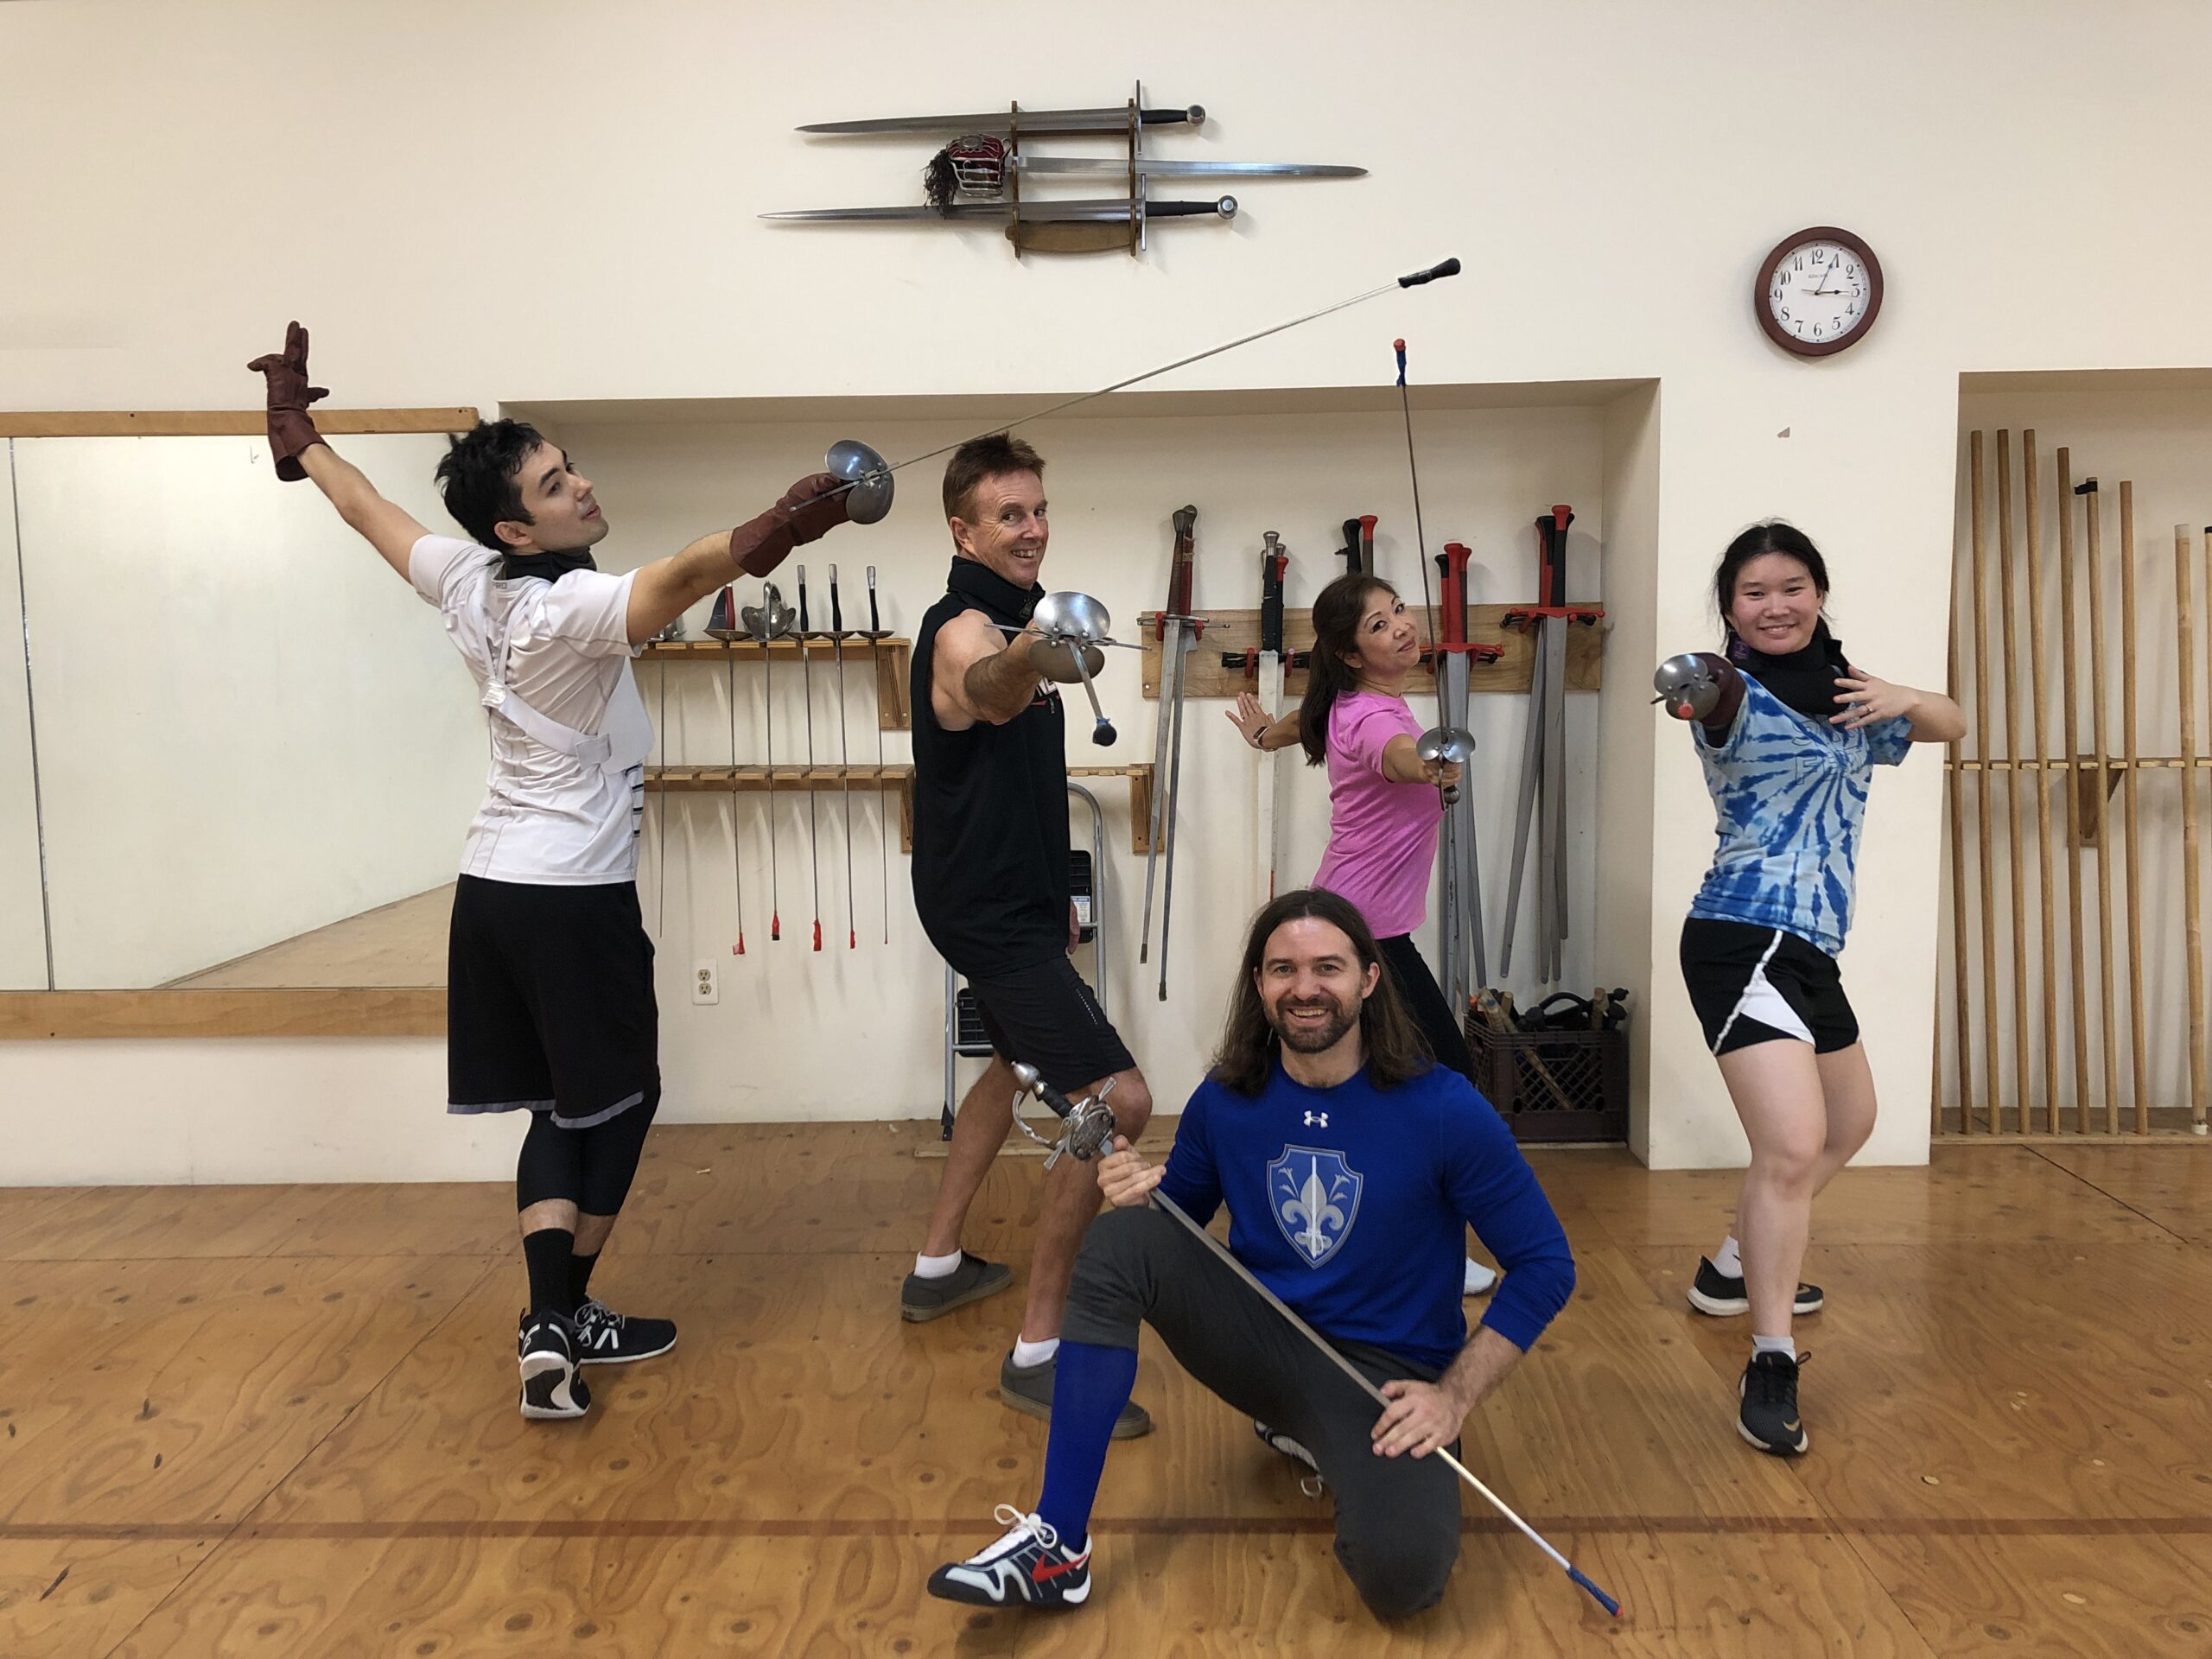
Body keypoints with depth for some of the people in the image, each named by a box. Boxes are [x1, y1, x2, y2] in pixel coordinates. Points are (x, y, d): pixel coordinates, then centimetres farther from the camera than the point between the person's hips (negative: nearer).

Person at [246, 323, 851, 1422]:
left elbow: (367, 510, 21)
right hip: (573, 896, -7)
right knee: (619, 1101, 11)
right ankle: (567, 1317, 17)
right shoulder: (574, 606, -18)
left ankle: (549, 1326, 5)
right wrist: (778, 529, -57)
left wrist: (299, 436, 39)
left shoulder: (465, 581, 4)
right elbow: (686, 574, -40)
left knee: (562, 1107, 13)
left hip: (491, 885, 7)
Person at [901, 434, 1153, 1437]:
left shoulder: (1015, 617, 11)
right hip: (987, 913, -10)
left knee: (1016, 1063, 27)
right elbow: (984, 694, -46)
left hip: (1010, 900, 10)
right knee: (1116, 1100, -17)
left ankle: (938, 1267, 39)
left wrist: (1050, 890, 22)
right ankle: (1037, 1354, -7)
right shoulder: (964, 628, -19)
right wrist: (1031, 655, -69)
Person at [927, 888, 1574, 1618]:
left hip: (1386, 1369, -3)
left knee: (1401, 1572, -31)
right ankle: (1056, 1546, -18)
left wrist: (1454, 1396, -15)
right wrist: (1138, 1199, -14)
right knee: (1116, 1240, -22)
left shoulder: (1446, 1111, -15)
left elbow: (1545, 1265, -8)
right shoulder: (1226, 1099, -4)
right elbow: (1177, 1220, 10)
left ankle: (1324, 1447, 7)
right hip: (1260, 1338, 3)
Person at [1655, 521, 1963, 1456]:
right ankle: (1770, 1364, -10)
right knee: (1794, 1146, -21)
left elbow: (1949, 725, 21)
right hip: (1744, 942, -9)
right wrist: (1701, 690, -60)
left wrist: (1905, 699, -2)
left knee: (1848, 1122, 24)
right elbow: (1721, 701, -34)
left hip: (1809, 951, 9)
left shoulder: (1844, 696, 13)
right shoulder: (1739, 692, -11)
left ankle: (1738, 1269, 38)